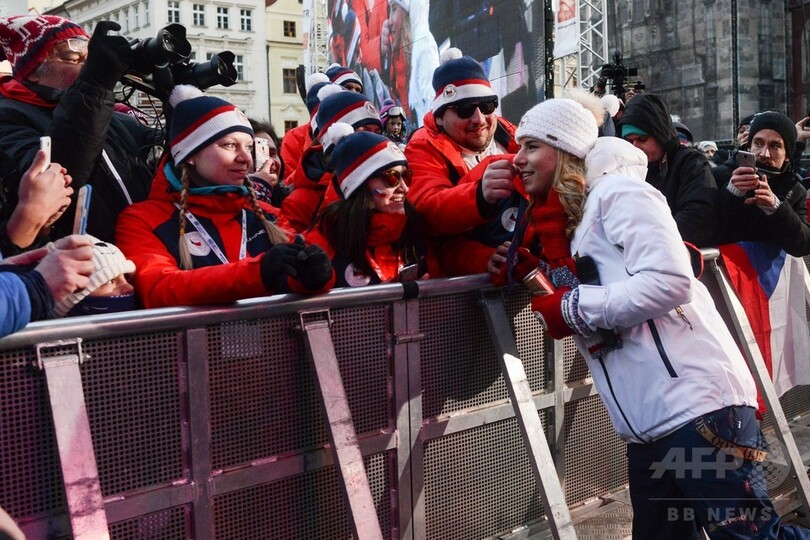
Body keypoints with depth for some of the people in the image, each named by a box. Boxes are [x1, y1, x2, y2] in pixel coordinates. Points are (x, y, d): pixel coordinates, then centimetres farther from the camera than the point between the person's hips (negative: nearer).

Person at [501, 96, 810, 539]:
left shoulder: (617, 191, -4)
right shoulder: (561, 225, 21)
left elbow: (671, 282, -17)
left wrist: (573, 307, -10)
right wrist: (518, 269, 5)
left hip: (696, 402, -9)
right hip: (645, 424, 9)